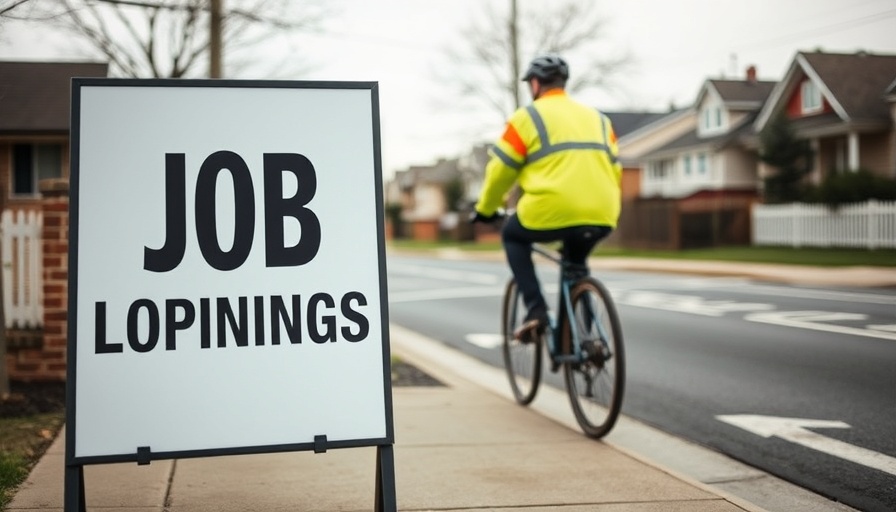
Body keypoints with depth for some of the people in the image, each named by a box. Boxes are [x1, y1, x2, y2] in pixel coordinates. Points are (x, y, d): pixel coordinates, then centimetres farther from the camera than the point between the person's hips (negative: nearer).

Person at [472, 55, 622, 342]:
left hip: (553, 213, -5)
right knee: (575, 262, 33)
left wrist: (486, 209, 22)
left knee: (513, 236, 25)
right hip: (602, 220, 5)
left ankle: (535, 308, 8)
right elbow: (614, 170, 22)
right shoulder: (597, 118, 22)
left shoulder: (527, 117, 6)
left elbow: (500, 170, 7)